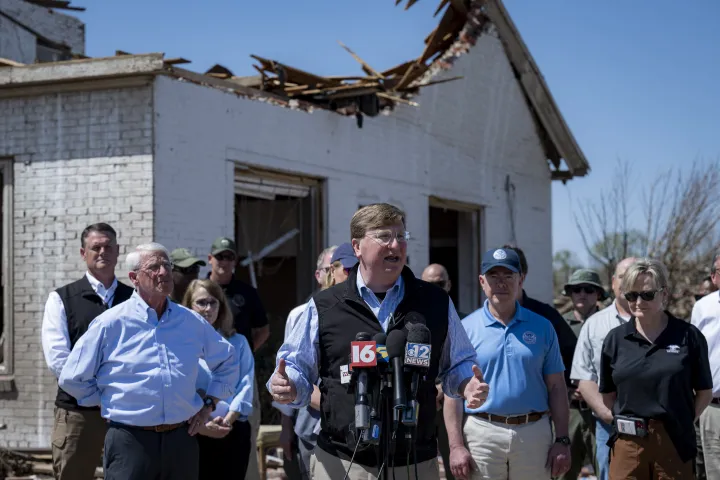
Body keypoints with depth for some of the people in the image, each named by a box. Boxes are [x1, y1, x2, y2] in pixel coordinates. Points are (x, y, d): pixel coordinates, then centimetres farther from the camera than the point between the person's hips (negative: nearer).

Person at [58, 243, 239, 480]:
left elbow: (227, 362, 23)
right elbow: (72, 379, 2)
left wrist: (209, 403, 14)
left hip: (182, 440, 4)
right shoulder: (111, 324, -3)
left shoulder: (192, 322, 8)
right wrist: (109, 402, 4)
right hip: (131, 440, -4)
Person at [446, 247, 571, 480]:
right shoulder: (465, 329, 2)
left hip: (535, 434, 2)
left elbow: (556, 388, 8)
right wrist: (456, 445, -7)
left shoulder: (542, 327, 7)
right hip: (482, 434, -1)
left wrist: (562, 440, 2)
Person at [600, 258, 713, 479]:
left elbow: (705, 391, 5)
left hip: (675, 441, -1)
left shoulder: (688, 336, -1)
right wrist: (628, 420, 2)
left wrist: (682, 422, 0)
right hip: (628, 443, 2)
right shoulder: (615, 339, 5)